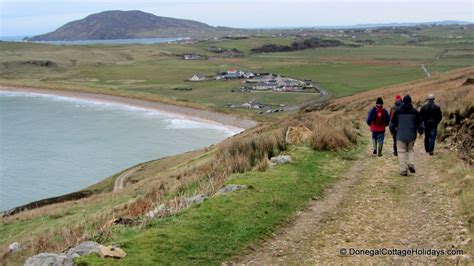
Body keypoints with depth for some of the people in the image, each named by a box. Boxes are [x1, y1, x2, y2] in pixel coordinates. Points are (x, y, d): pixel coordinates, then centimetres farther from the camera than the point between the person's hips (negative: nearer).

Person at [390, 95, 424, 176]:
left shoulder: (398, 112, -3)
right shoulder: (415, 112, -2)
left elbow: (393, 123, 5)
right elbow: (420, 123, 4)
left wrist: (392, 130, 24)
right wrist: (421, 131, 23)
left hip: (401, 135, -1)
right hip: (411, 136, 1)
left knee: (402, 152, 5)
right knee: (410, 150, 20)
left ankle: (403, 170, 3)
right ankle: (411, 164, 0)